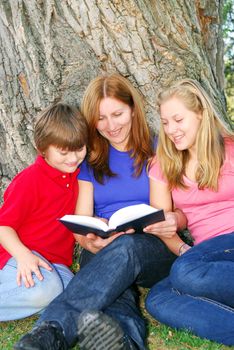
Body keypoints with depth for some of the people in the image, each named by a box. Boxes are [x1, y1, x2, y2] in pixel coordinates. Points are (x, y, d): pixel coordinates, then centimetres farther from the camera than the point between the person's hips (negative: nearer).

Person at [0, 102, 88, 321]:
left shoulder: (75, 175, 12)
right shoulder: (31, 179, -10)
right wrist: (23, 255, -26)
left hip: (56, 262, 7)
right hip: (24, 255, -7)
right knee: (45, 290, -36)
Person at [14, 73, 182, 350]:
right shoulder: (90, 161, 16)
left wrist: (173, 222, -17)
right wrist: (89, 241, -18)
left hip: (154, 249, -2)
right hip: (102, 253, 2)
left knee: (126, 246, -38)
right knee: (114, 291, -36)